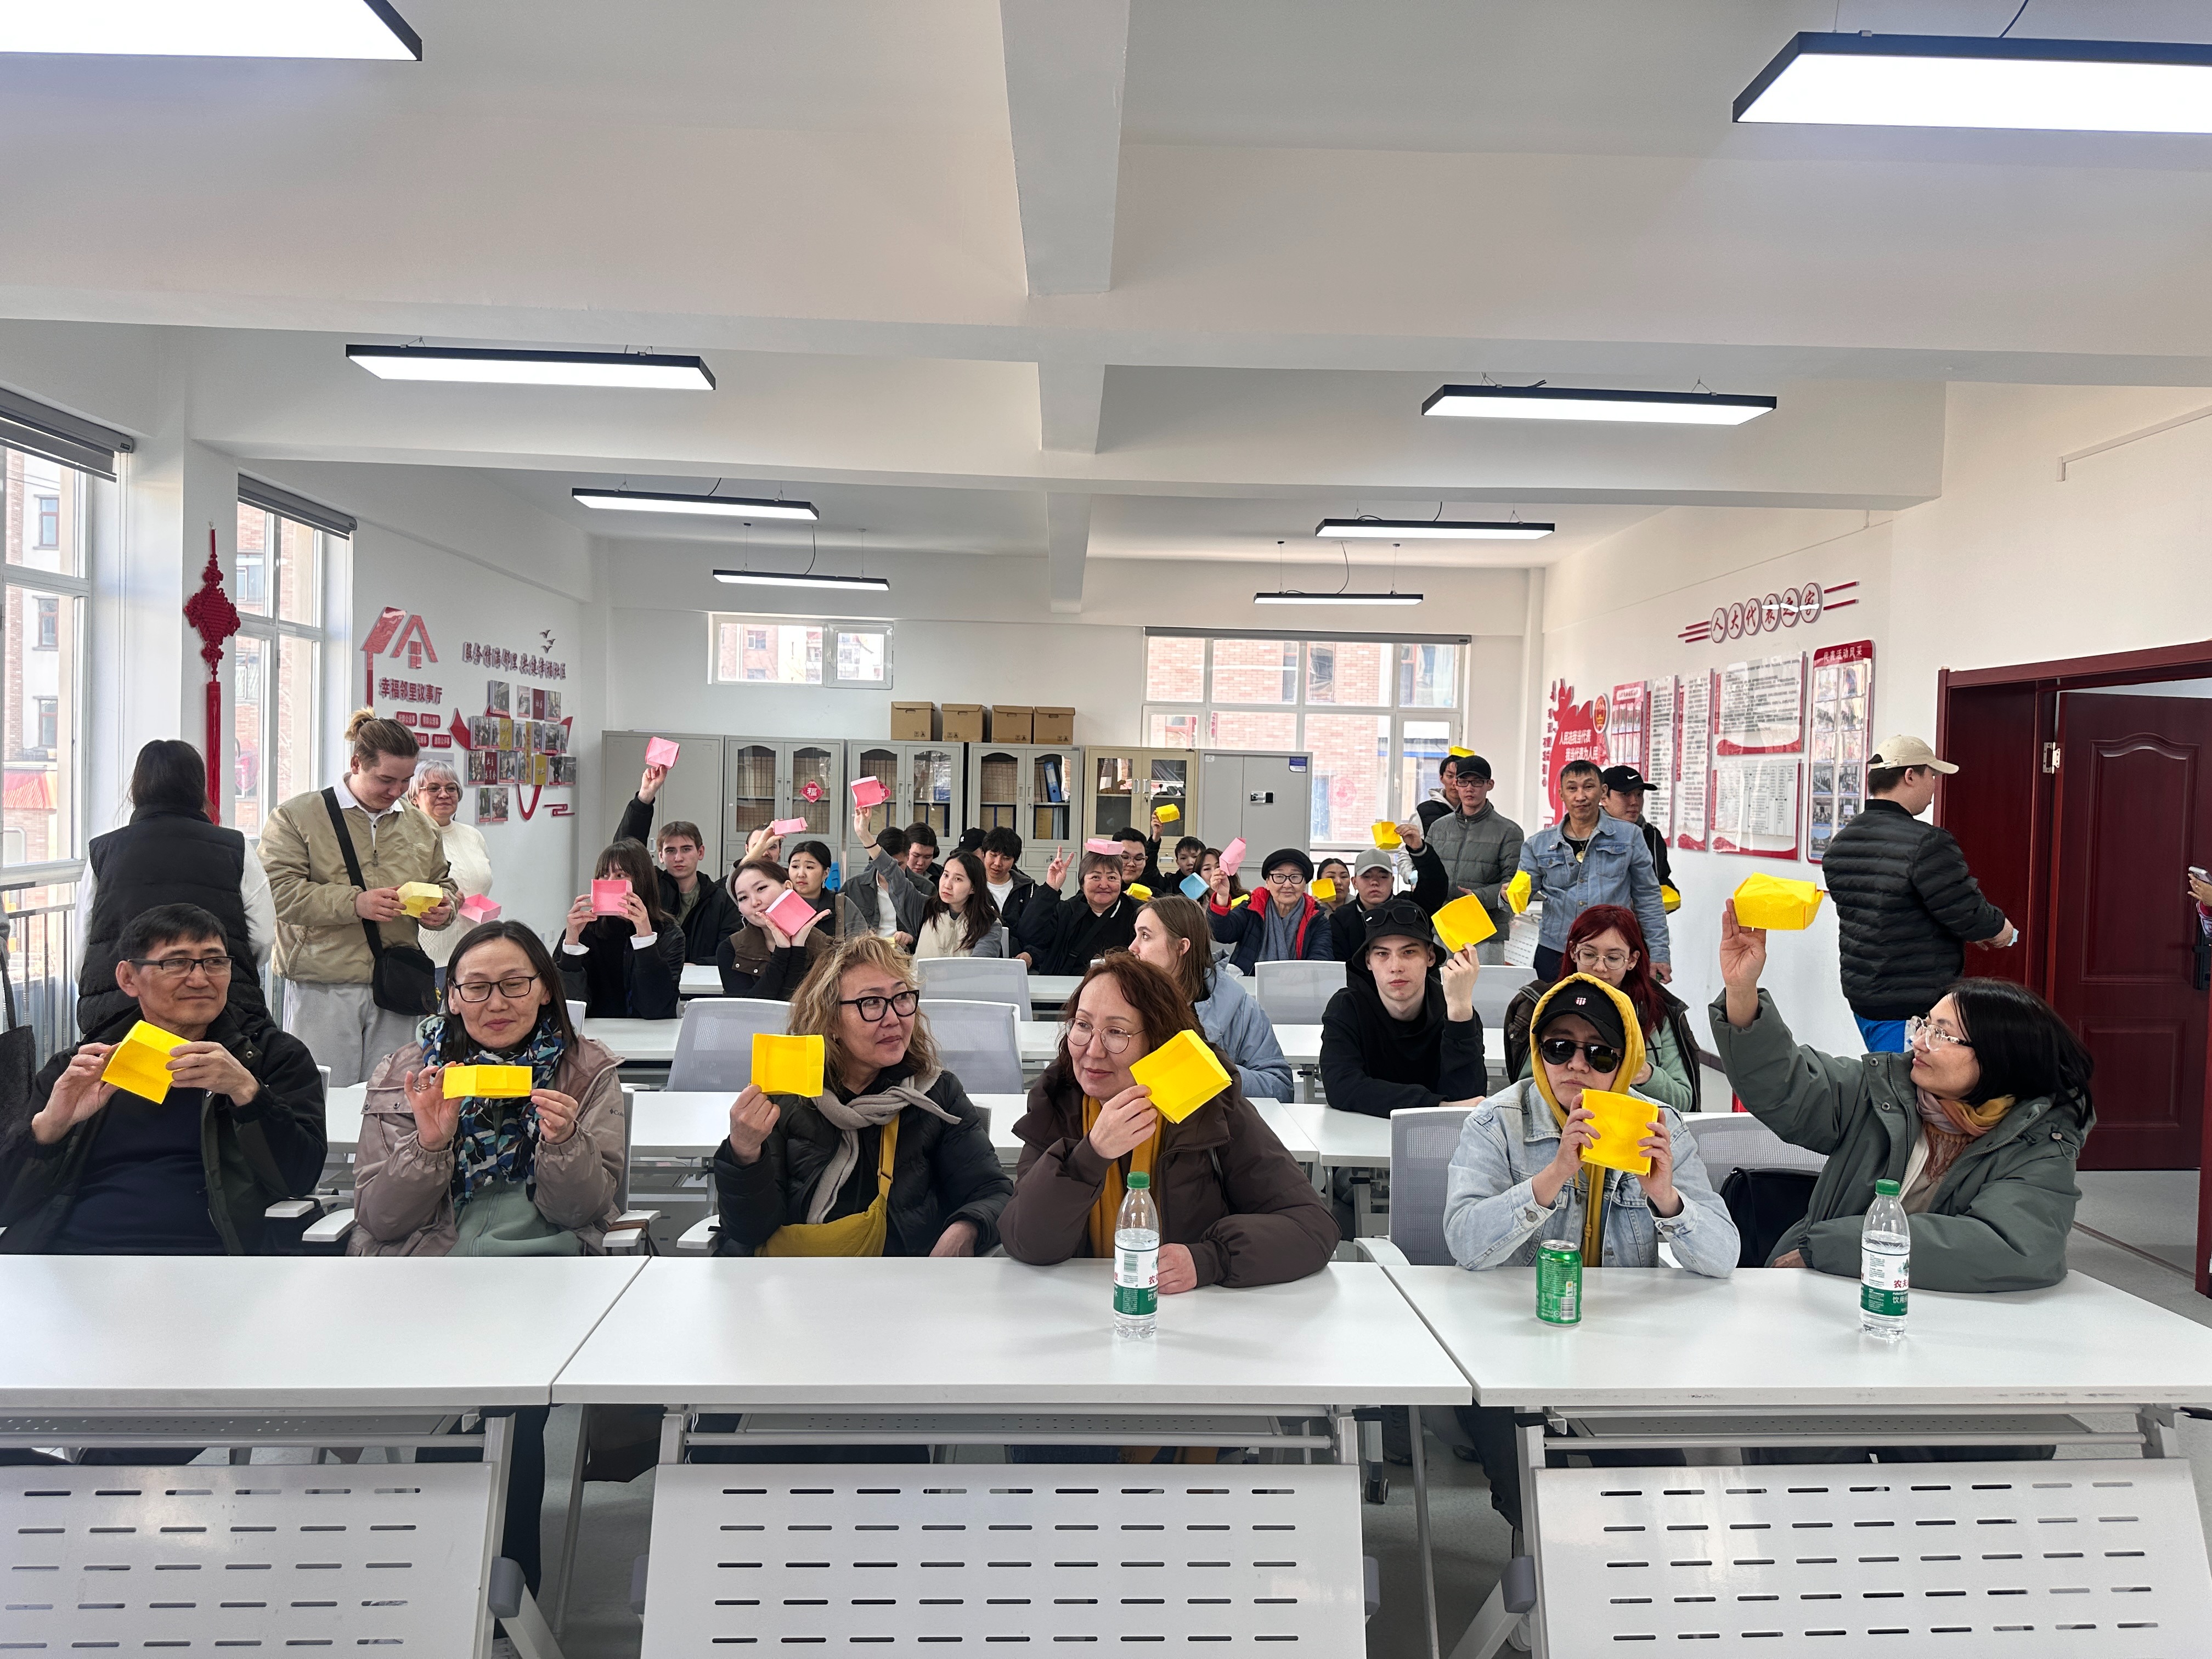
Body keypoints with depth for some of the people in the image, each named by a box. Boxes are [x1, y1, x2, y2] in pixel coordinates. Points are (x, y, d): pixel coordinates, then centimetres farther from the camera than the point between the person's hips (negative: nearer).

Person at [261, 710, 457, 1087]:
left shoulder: (421, 826, 15)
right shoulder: (296, 816, 0)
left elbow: (443, 884, 25)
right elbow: (279, 891, -10)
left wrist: (443, 908, 1)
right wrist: (354, 903, -21)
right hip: (323, 988, -4)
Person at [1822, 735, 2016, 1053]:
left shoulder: (1840, 844, 6)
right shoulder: (1927, 843, -20)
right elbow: (1969, 915, -18)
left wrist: (1968, 931, 17)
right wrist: (1998, 927, 5)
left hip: (1860, 993, 8)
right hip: (1915, 1007, -8)